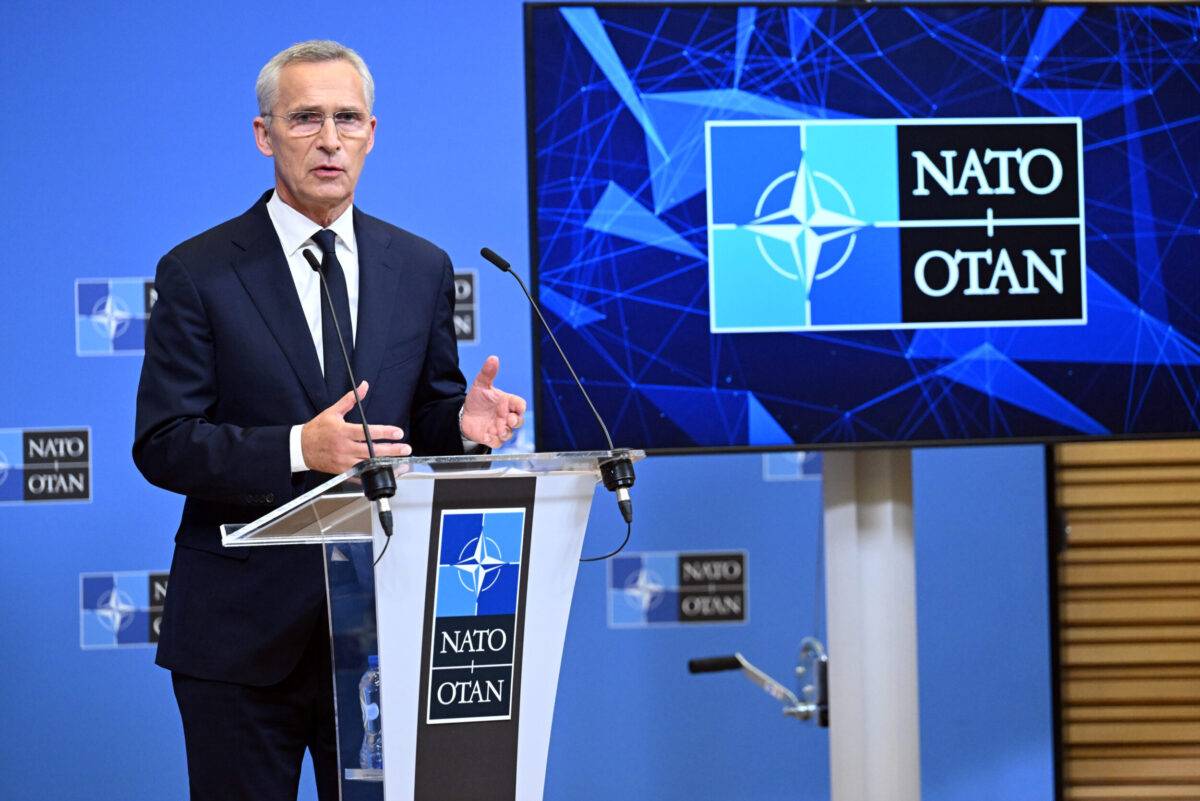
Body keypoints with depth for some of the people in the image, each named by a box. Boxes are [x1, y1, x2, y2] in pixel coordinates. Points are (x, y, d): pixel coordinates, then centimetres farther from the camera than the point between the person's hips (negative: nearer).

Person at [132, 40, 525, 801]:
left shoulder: (421, 268, 8)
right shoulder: (198, 273, -3)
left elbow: (426, 418, 13)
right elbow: (162, 444, -9)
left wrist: (465, 423, -11)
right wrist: (299, 450, -23)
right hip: (243, 631, -3)